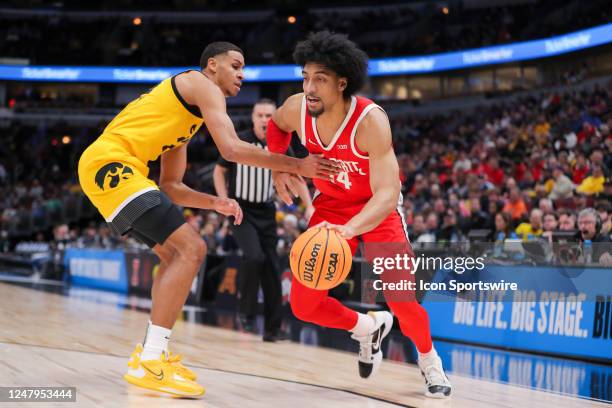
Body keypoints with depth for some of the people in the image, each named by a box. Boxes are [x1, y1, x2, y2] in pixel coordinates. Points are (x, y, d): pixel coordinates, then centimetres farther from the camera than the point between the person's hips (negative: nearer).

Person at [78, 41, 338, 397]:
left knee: (178, 253, 19)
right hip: (110, 163, -10)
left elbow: (170, 186, 26)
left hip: (104, 168, 10)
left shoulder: (187, 113, 28)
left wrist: (215, 203, 13)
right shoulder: (203, 86, 0)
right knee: (191, 248, -15)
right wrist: (296, 165, -8)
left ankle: (152, 353, 17)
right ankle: (150, 363, -18)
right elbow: (232, 149, -15)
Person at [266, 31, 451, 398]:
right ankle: (368, 328, 25)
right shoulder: (296, 109, -19)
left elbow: (387, 193, -42)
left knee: (400, 297, -18)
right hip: (331, 205, 5)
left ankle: (430, 360, 14)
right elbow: (277, 125, 10)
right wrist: (279, 167, -2)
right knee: (304, 304, -4)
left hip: (378, 208, -4)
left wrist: (348, 229, -58)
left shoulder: (370, 120, -34)